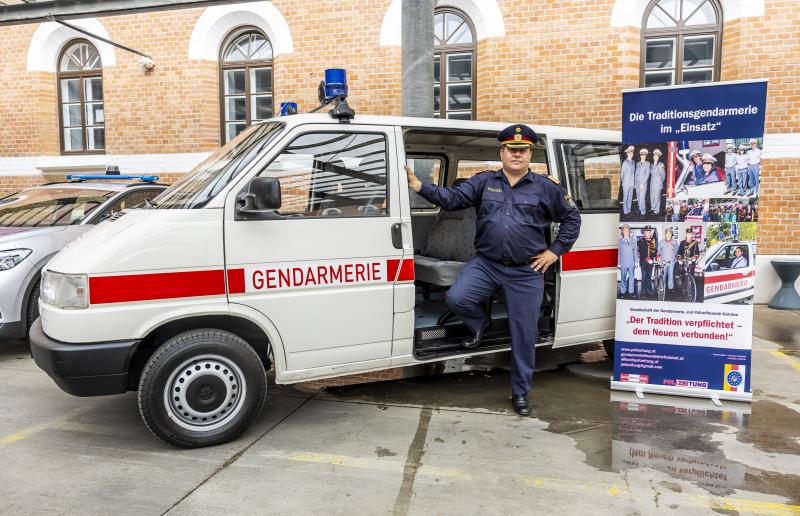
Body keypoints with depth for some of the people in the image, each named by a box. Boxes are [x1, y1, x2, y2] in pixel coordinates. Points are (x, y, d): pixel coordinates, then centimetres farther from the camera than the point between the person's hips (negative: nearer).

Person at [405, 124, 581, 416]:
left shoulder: (545, 187, 4)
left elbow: (572, 218, 12)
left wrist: (554, 251, 3)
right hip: (485, 264, 1)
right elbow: (452, 198, -4)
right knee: (457, 297, -24)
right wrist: (418, 185, -17)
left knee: (524, 334, 5)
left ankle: (520, 393, 25)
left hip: (526, 273, -1)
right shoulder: (484, 181, 6)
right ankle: (480, 325, 13)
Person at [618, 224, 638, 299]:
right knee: (623, 278, 3)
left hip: (631, 263, 2)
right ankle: (623, 292, 11)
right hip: (623, 263, -2)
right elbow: (619, 252, 2)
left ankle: (630, 292, 13)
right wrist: (619, 263, 0)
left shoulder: (633, 241, 9)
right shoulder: (620, 241, 2)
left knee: (631, 278, 3)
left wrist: (636, 262, 6)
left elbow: (635, 252, 11)